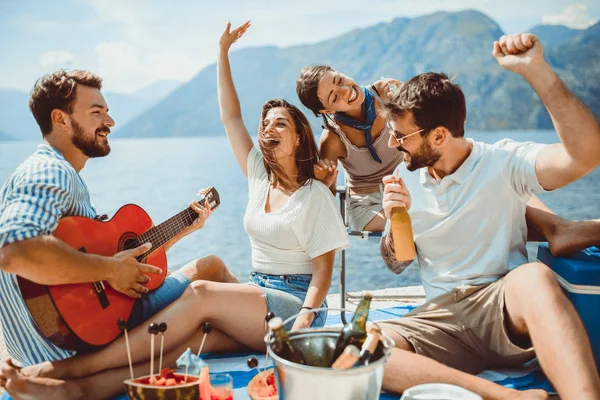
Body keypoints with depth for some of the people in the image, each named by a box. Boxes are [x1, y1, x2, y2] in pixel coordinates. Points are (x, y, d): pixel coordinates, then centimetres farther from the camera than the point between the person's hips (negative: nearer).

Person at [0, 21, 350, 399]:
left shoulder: (315, 194, -3)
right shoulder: (259, 177, 13)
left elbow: (323, 271, -8)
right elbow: (231, 117, 12)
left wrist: (304, 319, -23)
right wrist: (223, 51, 15)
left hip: (297, 305, -5)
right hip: (258, 299, 5)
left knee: (201, 293, -30)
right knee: (189, 335, -26)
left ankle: (73, 367, -33)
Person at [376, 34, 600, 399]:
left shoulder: (502, 162, -5)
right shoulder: (406, 178, 9)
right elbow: (397, 263, 17)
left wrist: (536, 69, -28)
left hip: (506, 311, -4)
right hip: (441, 317, 4)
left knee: (534, 276, -39)